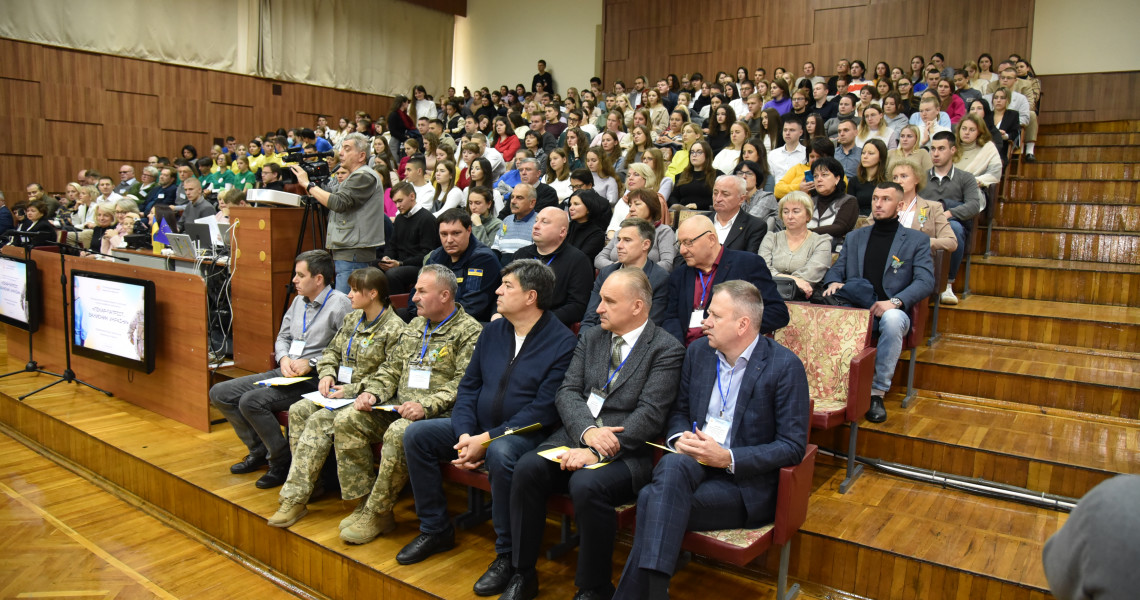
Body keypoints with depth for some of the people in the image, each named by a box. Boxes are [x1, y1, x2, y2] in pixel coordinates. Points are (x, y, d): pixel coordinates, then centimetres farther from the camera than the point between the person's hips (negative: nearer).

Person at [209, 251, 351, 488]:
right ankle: (260, 451, 14)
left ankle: (282, 462, -8)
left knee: (251, 401, -26)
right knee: (219, 393, 4)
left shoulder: (340, 305, -12)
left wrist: (311, 363, -19)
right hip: (285, 373, 9)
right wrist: (284, 357, 0)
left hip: (314, 379, -9)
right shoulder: (299, 301, 15)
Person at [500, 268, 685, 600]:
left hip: (625, 451, -5)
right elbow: (567, 392, 6)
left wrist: (596, 452, -22)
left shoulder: (666, 349, -5)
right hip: (576, 435, 5)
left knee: (586, 484, -33)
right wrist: (588, 430, -15)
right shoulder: (591, 337, 14)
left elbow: (650, 414, -14)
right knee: (527, 467, -21)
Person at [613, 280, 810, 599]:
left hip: (746, 481, -5)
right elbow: (679, 410, 18)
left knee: (654, 499, -29)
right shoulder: (698, 351, 9)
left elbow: (793, 447, -10)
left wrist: (727, 458, -20)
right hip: (695, 463, 5)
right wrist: (679, 438, -6)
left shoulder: (785, 366, -8)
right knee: (672, 465, -33)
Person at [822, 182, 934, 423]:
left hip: (891, 311, -2)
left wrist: (895, 301, -18)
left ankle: (877, 392, -28)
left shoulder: (917, 240, 12)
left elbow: (926, 282, 1)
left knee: (892, 319, -39)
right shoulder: (854, 237, 24)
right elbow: (837, 269, 22)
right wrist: (834, 282, -5)